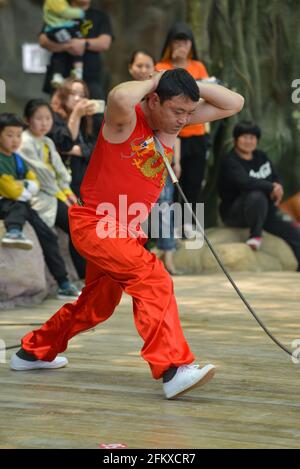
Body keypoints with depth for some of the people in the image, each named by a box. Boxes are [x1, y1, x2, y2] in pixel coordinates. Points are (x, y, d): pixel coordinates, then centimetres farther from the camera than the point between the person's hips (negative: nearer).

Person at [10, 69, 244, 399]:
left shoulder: (173, 120, 1)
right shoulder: (126, 119, -20)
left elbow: (234, 104, 2)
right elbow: (120, 97, -46)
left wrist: (191, 86, -10)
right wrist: (153, 81, -27)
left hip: (127, 231, 9)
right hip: (93, 223, -9)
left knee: (97, 305, 22)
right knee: (152, 278, -28)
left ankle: (34, 351, 43)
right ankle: (173, 370, -32)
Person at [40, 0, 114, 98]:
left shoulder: (100, 16, 16)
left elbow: (105, 43, 1)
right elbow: (43, 41, 1)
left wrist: (84, 43, -16)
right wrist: (67, 46, -14)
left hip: (91, 78, 0)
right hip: (61, 75, 0)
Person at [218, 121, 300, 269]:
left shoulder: (261, 157, 8)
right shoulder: (230, 162, -16)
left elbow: (275, 178, 12)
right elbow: (245, 181, -33)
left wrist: (277, 188, -13)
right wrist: (271, 187, -25)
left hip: (265, 209, 7)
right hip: (234, 213, -7)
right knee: (257, 196, -38)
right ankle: (255, 234, -18)